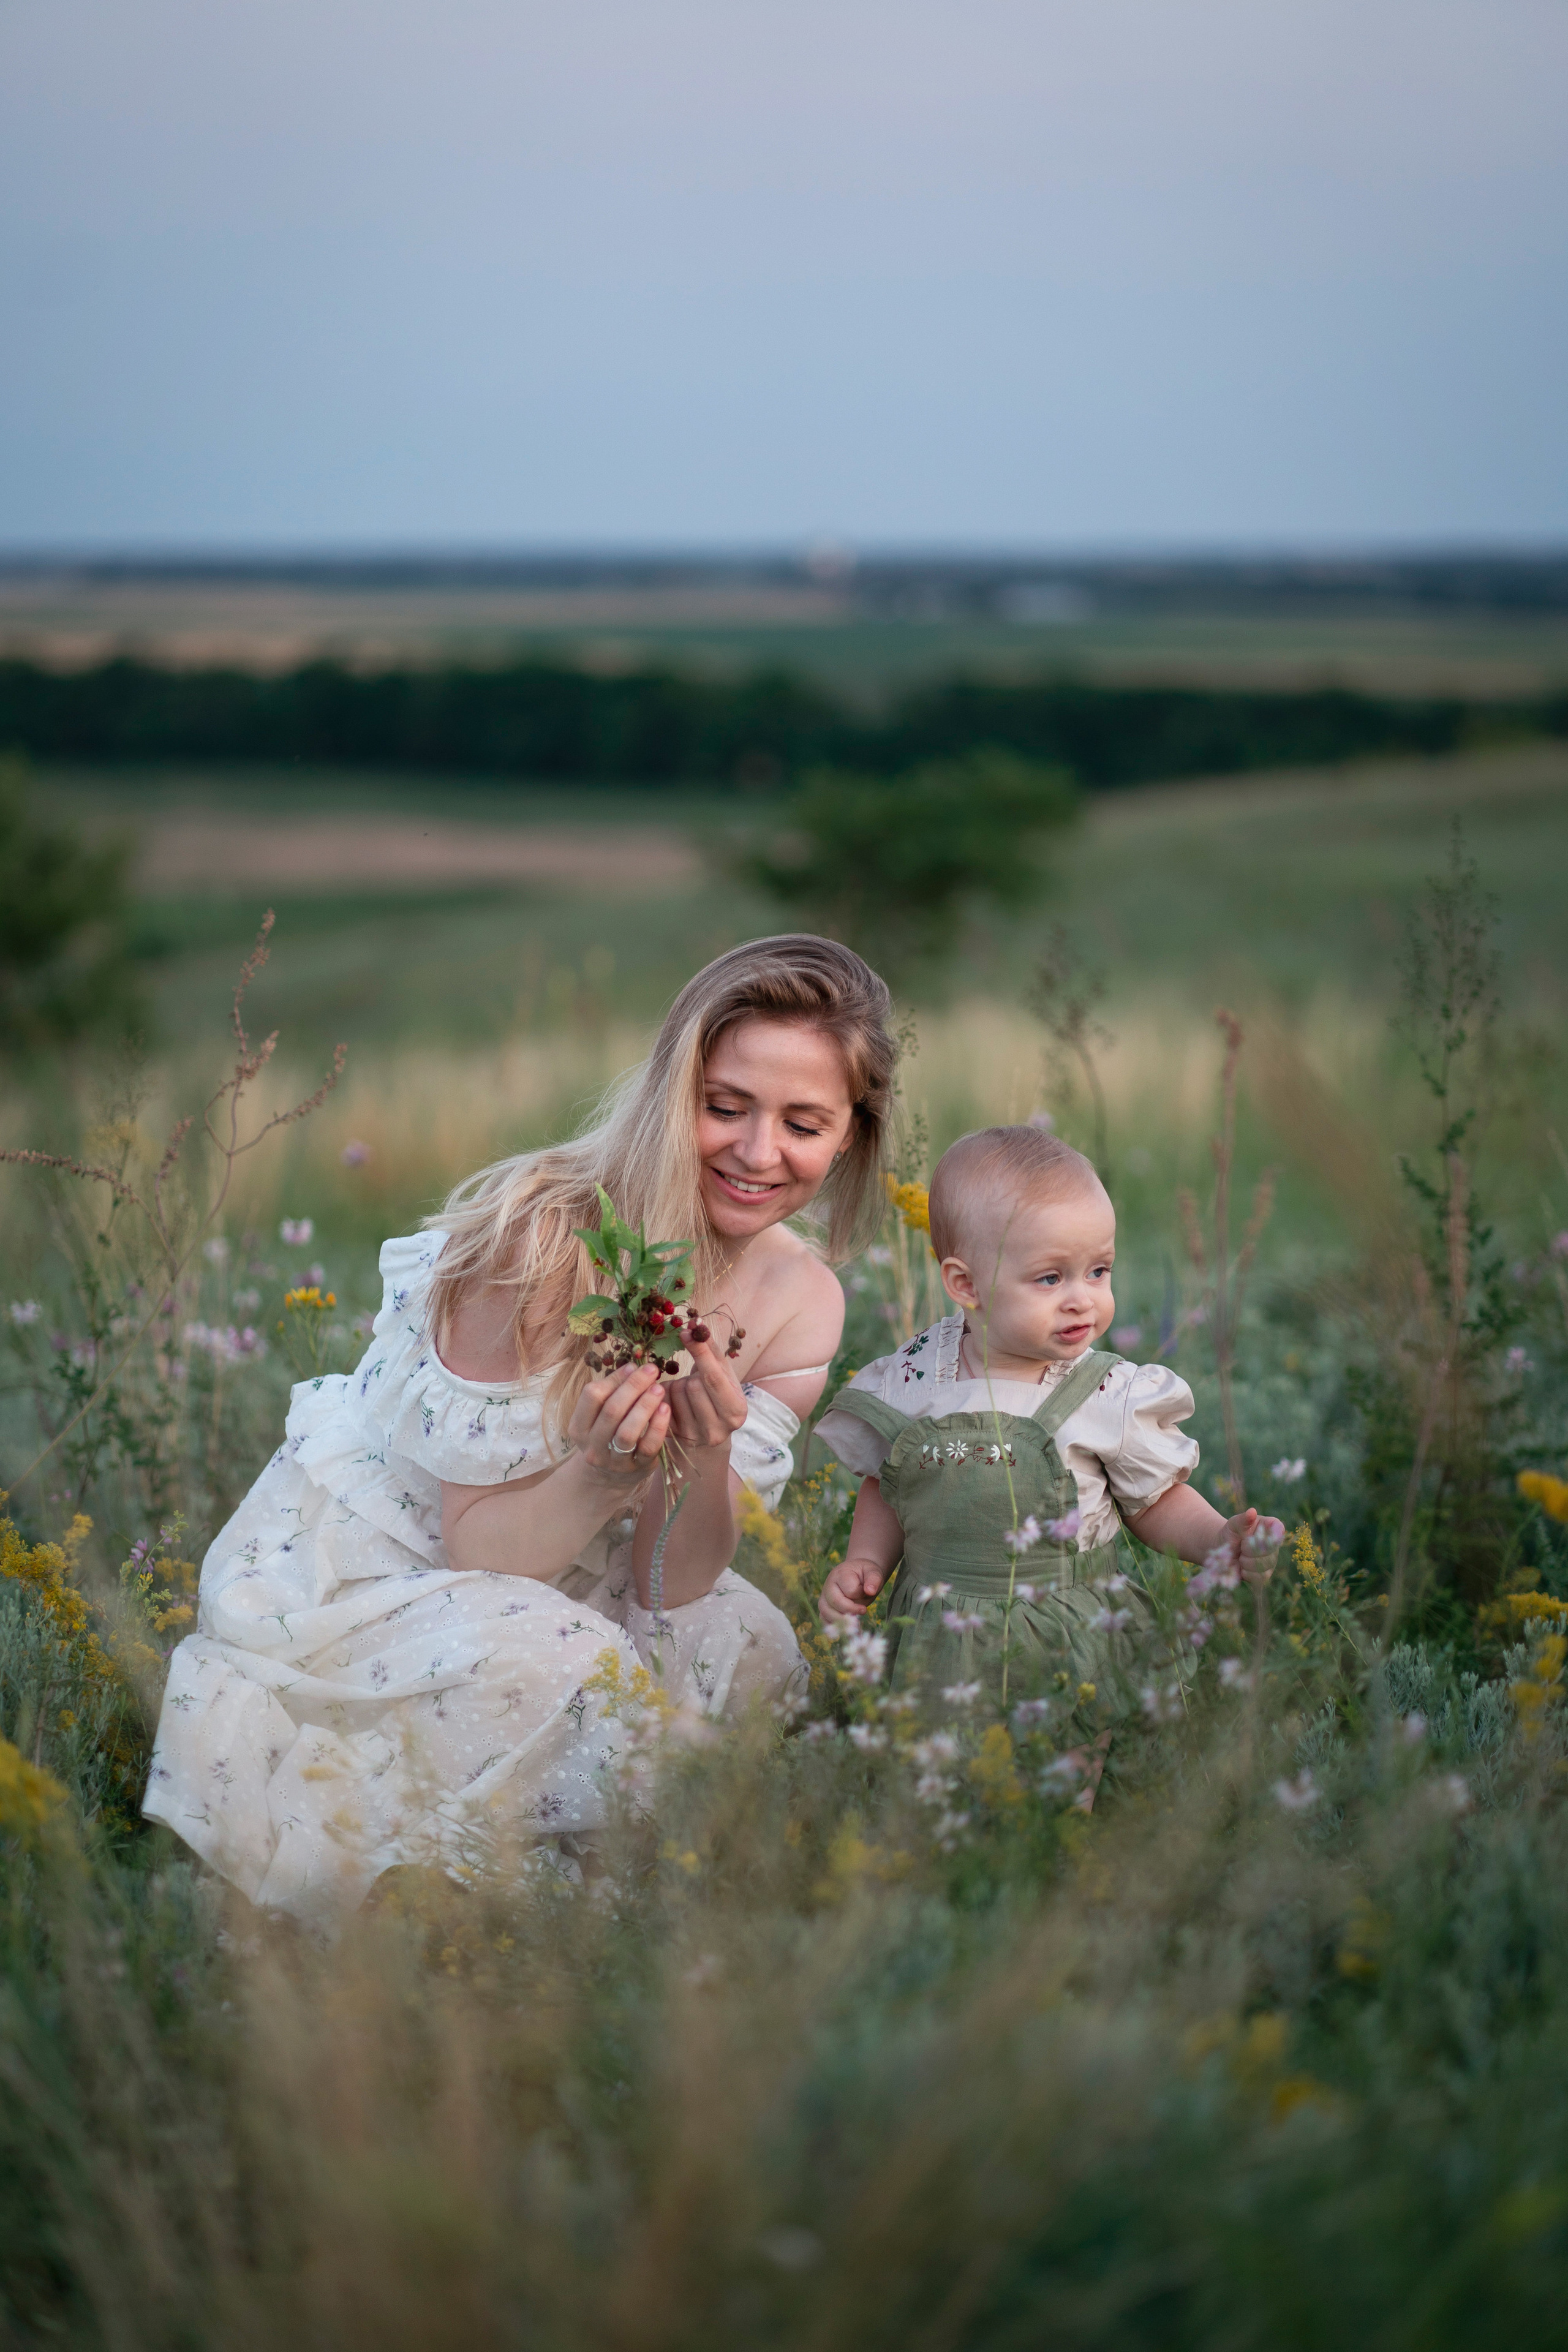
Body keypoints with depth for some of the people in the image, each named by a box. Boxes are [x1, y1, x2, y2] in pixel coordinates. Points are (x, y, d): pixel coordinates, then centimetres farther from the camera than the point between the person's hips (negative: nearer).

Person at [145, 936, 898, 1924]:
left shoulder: (801, 1300, -7)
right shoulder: (540, 1232, -25)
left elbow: (672, 1587, -8)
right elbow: (473, 1543, -19)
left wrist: (705, 1464, -29)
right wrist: (607, 1473, -38)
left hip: (548, 1589, 6)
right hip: (357, 1578, -6)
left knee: (750, 1646, -18)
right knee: (549, 1662, -33)